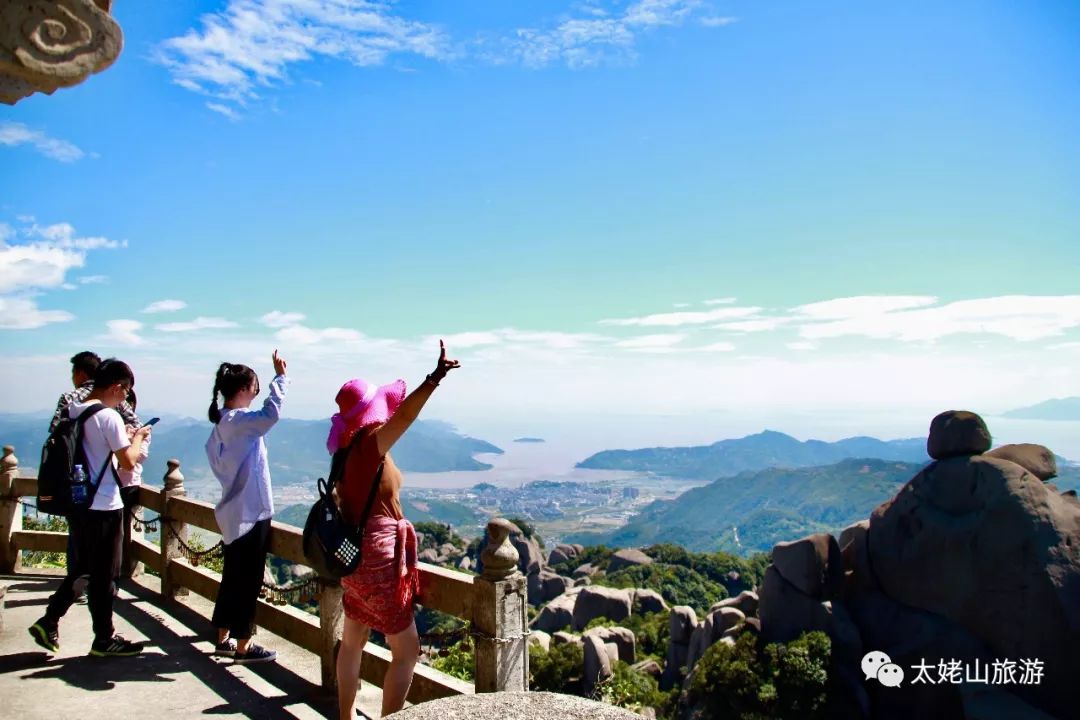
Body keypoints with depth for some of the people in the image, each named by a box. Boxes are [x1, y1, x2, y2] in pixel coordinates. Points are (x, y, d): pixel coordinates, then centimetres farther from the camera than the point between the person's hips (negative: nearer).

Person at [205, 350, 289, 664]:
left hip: (234, 513, 10)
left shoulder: (221, 423, 11)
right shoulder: (238, 420, -18)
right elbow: (271, 413, -36)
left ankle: (224, 638, 27)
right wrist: (280, 377, -27)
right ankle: (242, 645, 10)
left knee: (233, 577, 17)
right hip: (250, 513, -10)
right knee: (248, 580, 0)